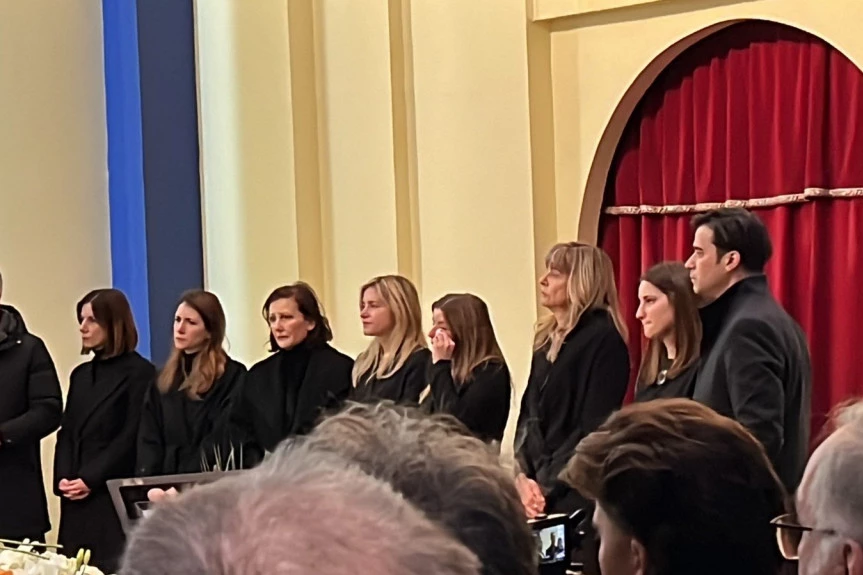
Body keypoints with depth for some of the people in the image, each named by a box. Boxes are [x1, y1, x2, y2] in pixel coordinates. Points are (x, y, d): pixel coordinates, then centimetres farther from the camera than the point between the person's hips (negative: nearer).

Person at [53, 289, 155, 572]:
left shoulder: (140, 372, -4)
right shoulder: (80, 374, 18)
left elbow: (132, 437, -10)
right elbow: (67, 433, 13)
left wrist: (90, 480, -14)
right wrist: (62, 478, -3)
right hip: (76, 499, 6)